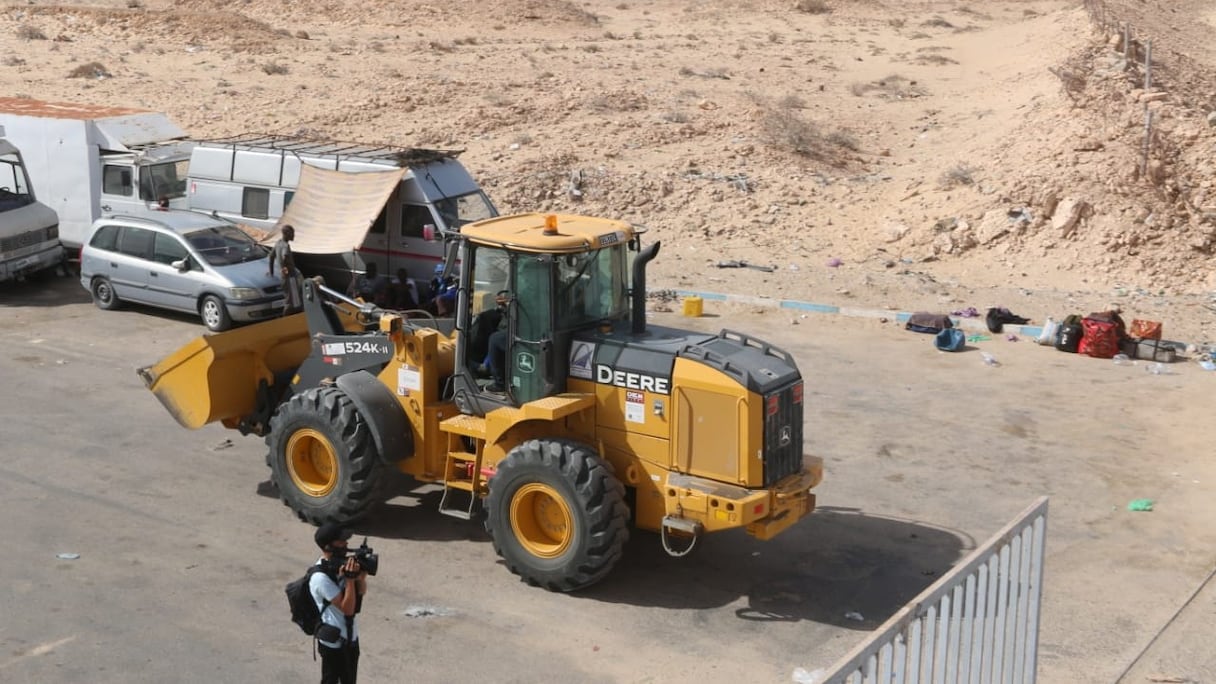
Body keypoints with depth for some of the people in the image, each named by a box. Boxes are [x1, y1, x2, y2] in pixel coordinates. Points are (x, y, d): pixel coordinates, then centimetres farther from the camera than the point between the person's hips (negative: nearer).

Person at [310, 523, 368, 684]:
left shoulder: (341, 563, -1)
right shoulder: (320, 577, -26)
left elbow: (361, 592, 7)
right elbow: (347, 608, -25)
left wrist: (361, 577, -15)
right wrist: (350, 579, -32)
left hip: (350, 637, 8)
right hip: (333, 641, -8)